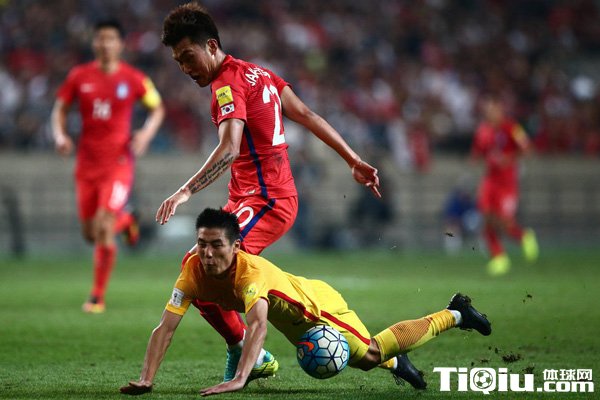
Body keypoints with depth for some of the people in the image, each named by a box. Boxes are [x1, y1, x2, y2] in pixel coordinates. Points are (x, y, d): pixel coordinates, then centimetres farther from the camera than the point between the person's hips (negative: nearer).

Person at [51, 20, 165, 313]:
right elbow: (60, 109, 11)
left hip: (118, 164, -3)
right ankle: (125, 221, 44)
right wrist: (60, 135, -7)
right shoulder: (79, 76, 2)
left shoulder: (134, 79, -4)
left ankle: (98, 297, -4)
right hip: (86, 164, 3)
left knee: (103, 228, -15)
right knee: (90, 233, 8)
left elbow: (157, 108, 8)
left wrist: (147, 133, -10)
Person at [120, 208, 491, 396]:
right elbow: (166, 327, -27)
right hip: (293, 323, 6)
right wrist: (146, 380, -36)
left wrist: (239, 379, -67)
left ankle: (454, 314, 24)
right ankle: (396, 366, 56)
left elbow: (258, 324, -57)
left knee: (372, 350, 5)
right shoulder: (193, 270, -27)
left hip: (317, 303, -6)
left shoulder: (251, 270, -43)